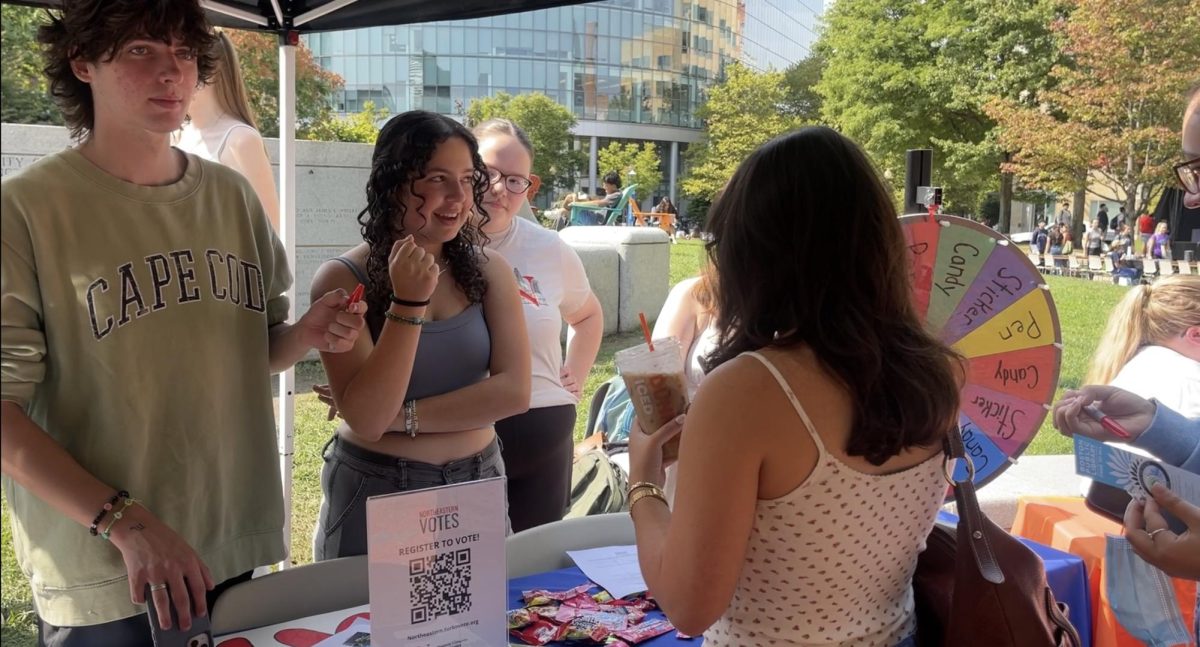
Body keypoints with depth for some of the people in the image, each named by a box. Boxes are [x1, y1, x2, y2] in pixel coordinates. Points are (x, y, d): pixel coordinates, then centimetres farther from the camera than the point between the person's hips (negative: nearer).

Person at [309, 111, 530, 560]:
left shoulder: (490, 271, -2)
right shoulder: (342, 280, -12)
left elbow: (513, 391, -11)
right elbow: (366, 419, -18)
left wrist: (402, 416, -16)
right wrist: (409, 303, -25)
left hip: (477, 487, 3)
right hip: (374, 494, -3)